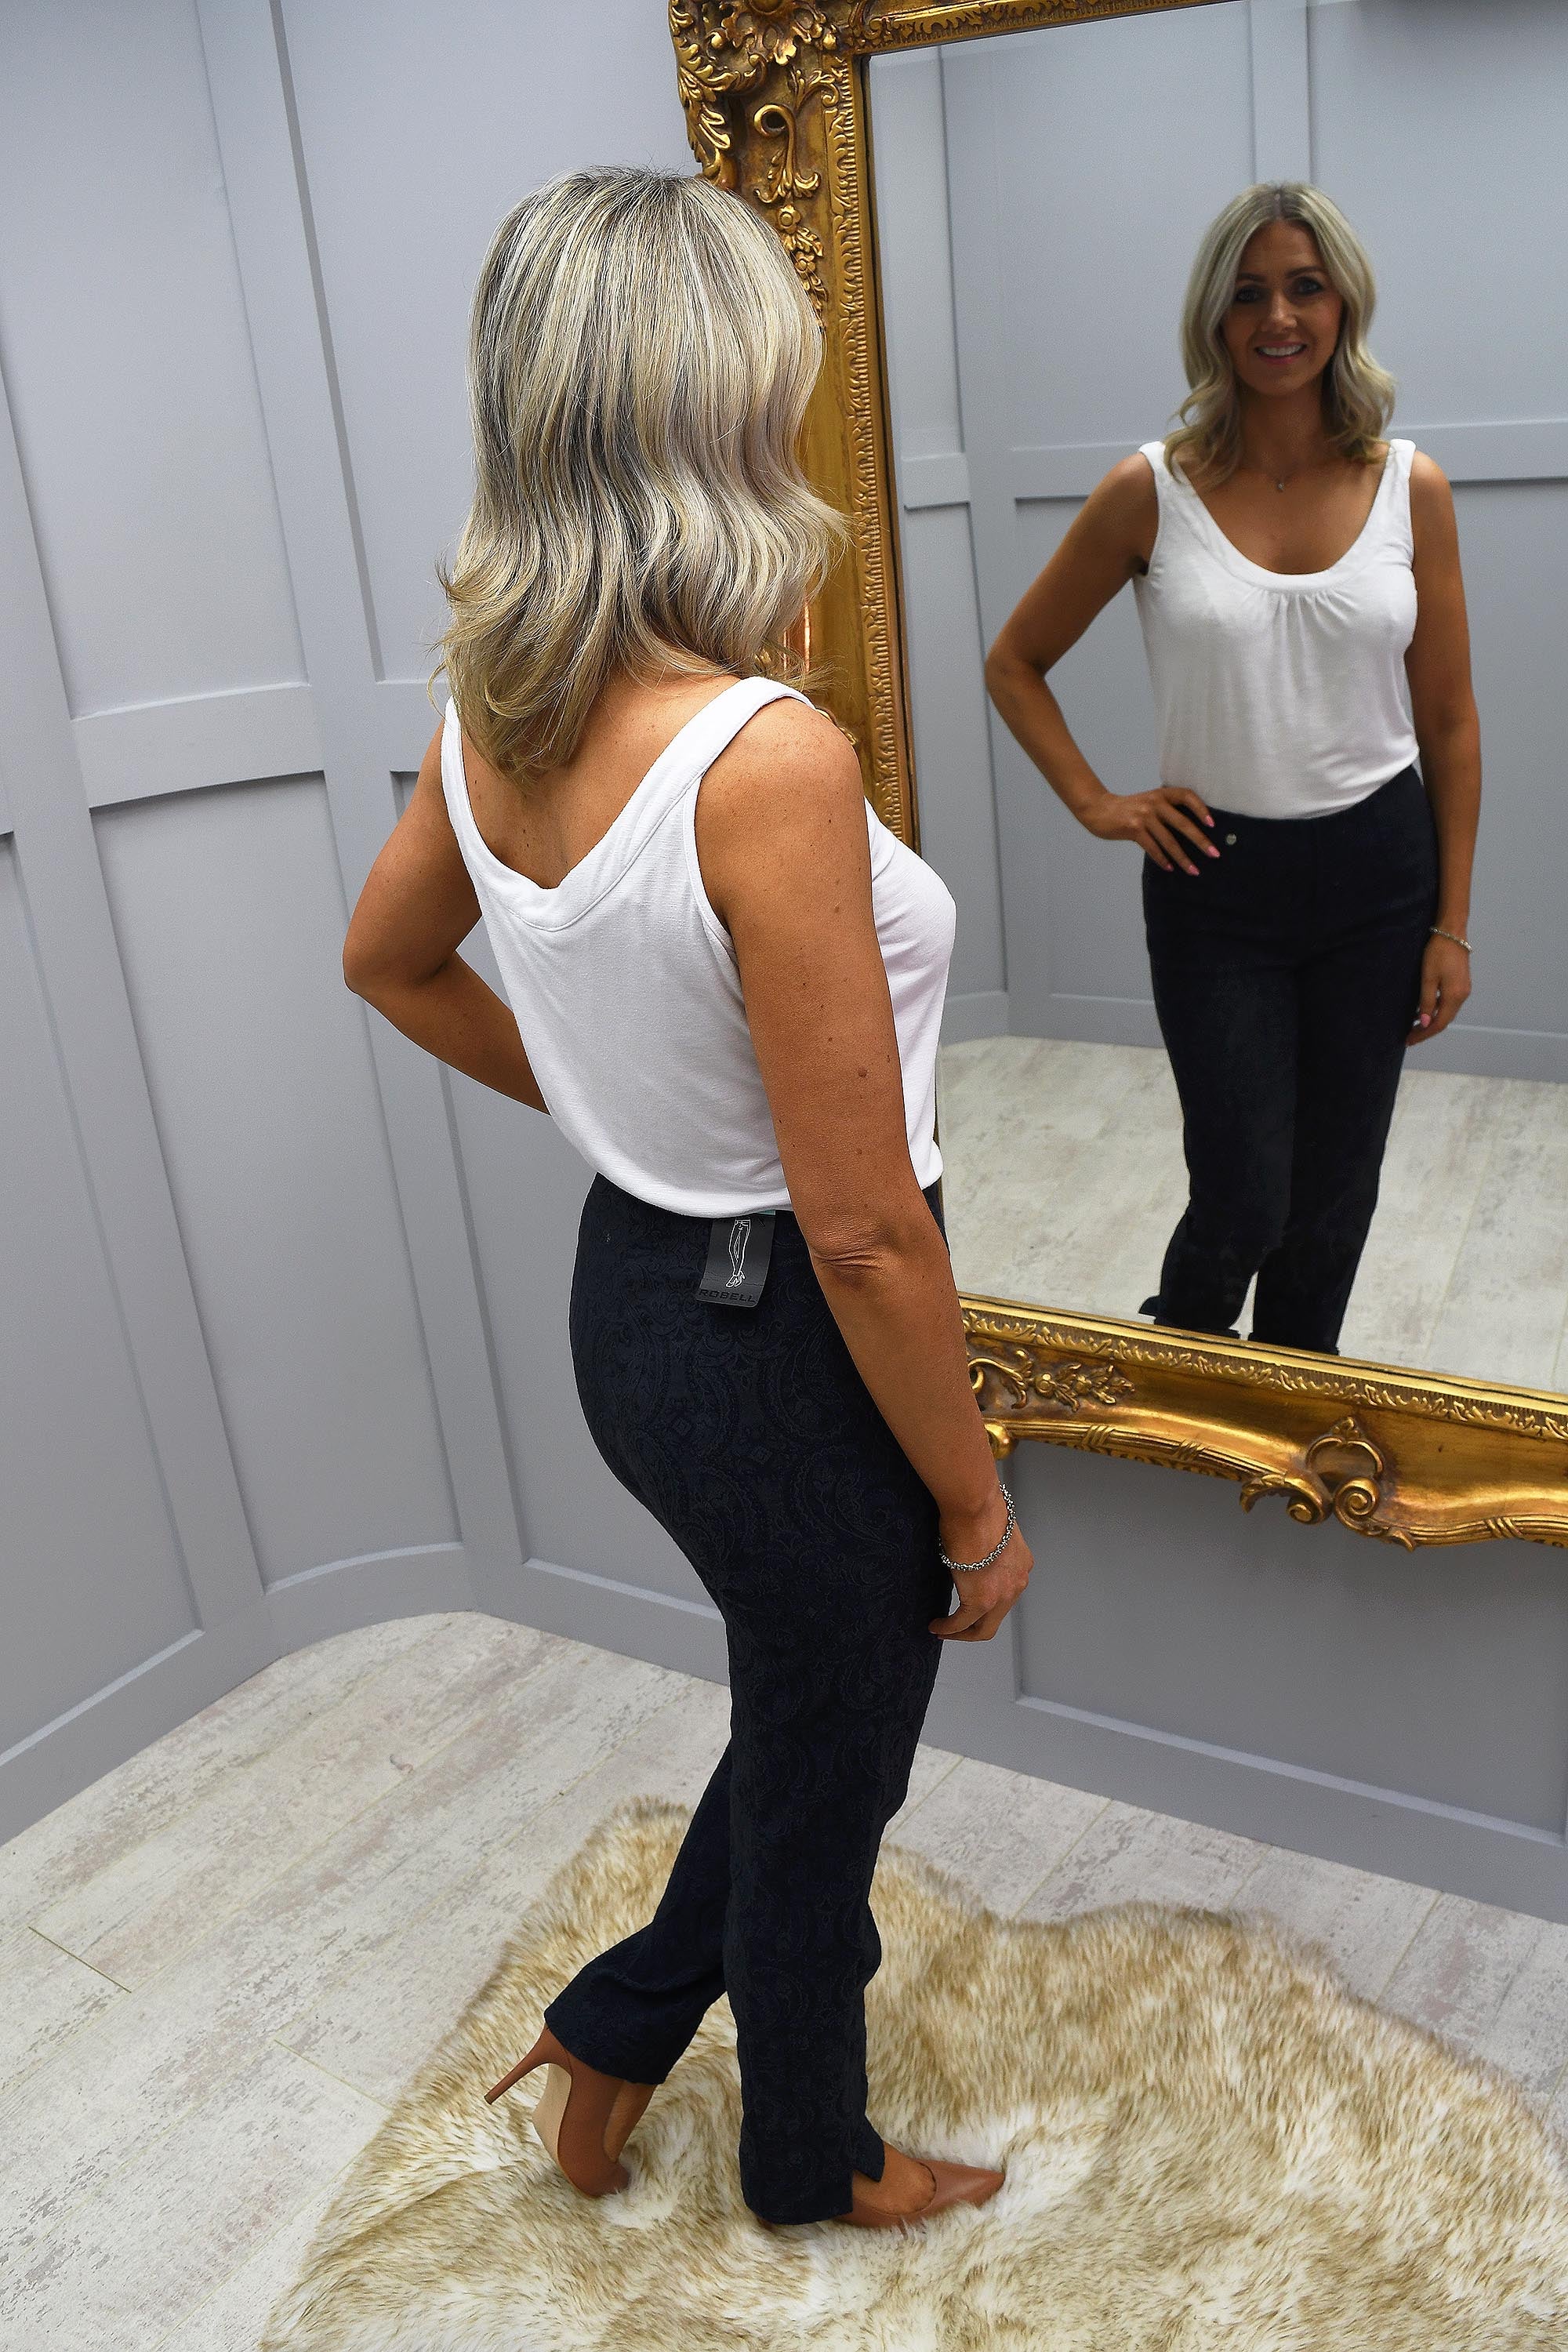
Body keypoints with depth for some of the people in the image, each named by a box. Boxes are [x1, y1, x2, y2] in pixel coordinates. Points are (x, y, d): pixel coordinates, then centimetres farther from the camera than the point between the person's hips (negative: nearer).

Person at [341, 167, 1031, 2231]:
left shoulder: (494, 707, -5)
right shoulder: (769, 761, -30)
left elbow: (390, 964, 15)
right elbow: (864, 1227, -25)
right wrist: (977, 1512, -11)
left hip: (633, 1289, 8)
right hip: (785, 1348, -7)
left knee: (812, 1715, 31)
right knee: (827, 1777, 20)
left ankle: (619, 2027, 47)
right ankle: (814, 2170, 48)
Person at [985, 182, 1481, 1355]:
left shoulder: (1411, 489, -1)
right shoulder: (1152, 492, -6)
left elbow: (1449, 723, 3)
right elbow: (1015, 662, 5)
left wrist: (1451, 925, 1)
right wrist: (1095, 802, -6)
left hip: (1378, 873, 2)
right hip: (1218, 877, -2)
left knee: (1334, 1206, 12)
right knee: (1242, 1208, 0)